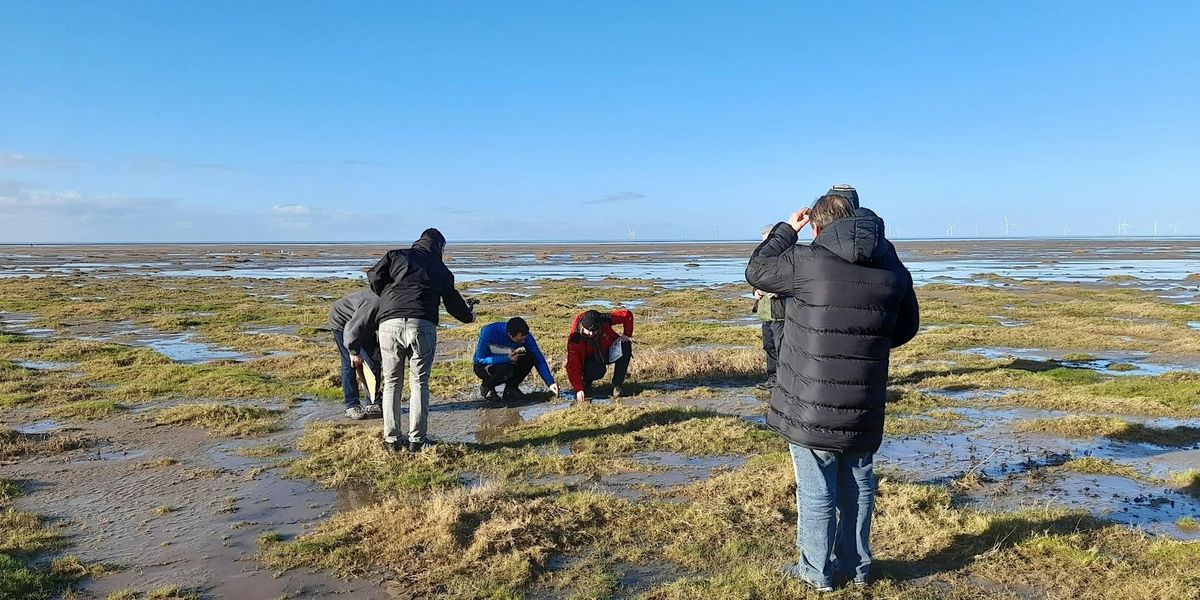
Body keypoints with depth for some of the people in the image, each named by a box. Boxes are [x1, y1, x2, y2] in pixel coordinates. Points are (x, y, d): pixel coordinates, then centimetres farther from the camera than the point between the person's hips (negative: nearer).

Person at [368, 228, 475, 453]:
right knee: (419, 384, 10)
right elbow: (453, 301, 25)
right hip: (422, 326, -1)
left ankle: (392, 440, 16)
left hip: (389, 324, 1)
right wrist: (469, 316, 44)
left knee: (391, 383, 13)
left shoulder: (397, 255, 17)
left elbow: (375, 276, 4)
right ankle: (416, 441, 11)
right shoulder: (441, 269, 19)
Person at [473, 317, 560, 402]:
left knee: (530, 358, -22)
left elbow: (539, 359, -15)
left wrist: (550, 383, -24)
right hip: (484, 366, -4)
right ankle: (485, 387, -5)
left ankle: (510, 389, -4)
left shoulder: (524, 336, -20)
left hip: (507, 363, 4)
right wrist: (506, 358, -37)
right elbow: (480, 359, -26)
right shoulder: (489, 332, -31)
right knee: (505, 369, -36)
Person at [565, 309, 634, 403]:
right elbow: (573, 366, -29)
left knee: (625, 345, -27)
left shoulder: (604, 321, -26)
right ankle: (585, 383, 1)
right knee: (598, 370, -38)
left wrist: (627, 336, -12)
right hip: (590, 359, -3)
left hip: (608, 352, 3)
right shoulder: (574, 338, -30)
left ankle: (617, 385, -15)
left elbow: (627, 315, -13)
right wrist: (578, 389, -35)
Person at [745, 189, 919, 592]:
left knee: (816, 490, 7)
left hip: (811, 407, -5)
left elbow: (756, 271, 1)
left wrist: (786, 229, 11)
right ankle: (856, 566, 31)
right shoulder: (892, 269, 2)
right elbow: (907, 327, 13)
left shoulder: (806, 262, -16)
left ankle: (817, 572, 19)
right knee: (858, 484, 19)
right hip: (863, 408, 5)